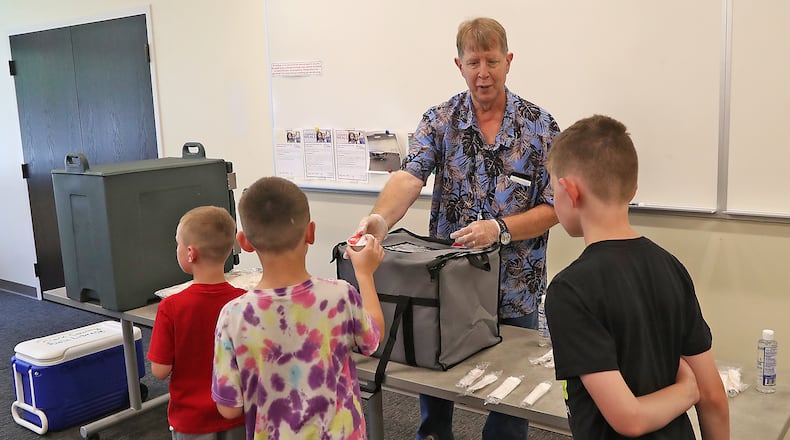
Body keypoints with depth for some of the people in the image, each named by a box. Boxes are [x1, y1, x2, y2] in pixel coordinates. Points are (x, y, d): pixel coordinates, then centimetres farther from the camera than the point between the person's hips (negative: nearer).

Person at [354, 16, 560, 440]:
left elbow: (552, 207, -6)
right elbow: (410, 176, -19)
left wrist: (500, 229, -23)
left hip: (514, 292, -1)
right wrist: (381, 217, -39)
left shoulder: (541, 127, -5)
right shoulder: (439, 120, -3)